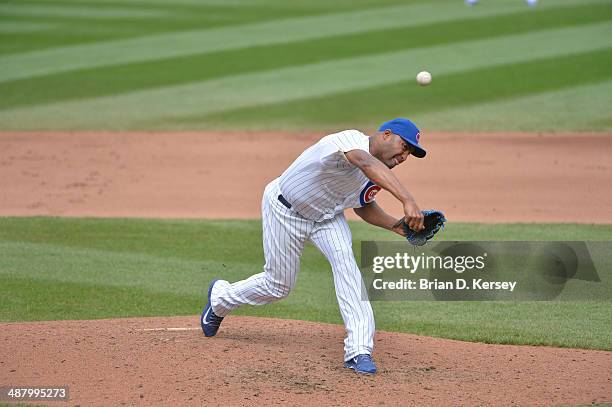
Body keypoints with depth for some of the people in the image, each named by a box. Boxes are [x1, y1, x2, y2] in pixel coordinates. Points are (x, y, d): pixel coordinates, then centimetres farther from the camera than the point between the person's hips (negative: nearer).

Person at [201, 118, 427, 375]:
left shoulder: (380, 172, -9)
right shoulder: (351, 140, -36)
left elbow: (363, 205, 9)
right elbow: (368, 165, -59)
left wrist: (396, 225, -10)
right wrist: (407, 200, -74)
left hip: (326, 215, 6)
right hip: (286, 210, -6)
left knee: (345, 262, -21)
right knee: (278, 286, 7)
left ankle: (358, 350, -23)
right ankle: (220, 298, 38)